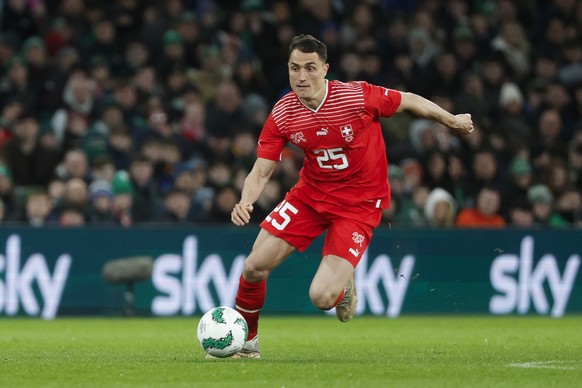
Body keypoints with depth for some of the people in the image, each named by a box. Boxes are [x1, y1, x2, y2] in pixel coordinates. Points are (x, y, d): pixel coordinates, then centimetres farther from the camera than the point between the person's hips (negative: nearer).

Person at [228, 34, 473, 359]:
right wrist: (246, 203, -28)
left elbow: (410, 101, -5)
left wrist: (452, 121, 7)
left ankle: (344, 285, 23)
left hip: (359, 204, -4)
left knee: (322, 297, -17)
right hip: (310, 194, 4)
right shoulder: (282, 115, -12)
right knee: (254, 267, -5)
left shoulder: (358, 96, -22)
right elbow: (261, 172, -8)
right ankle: (245, 341, 23)